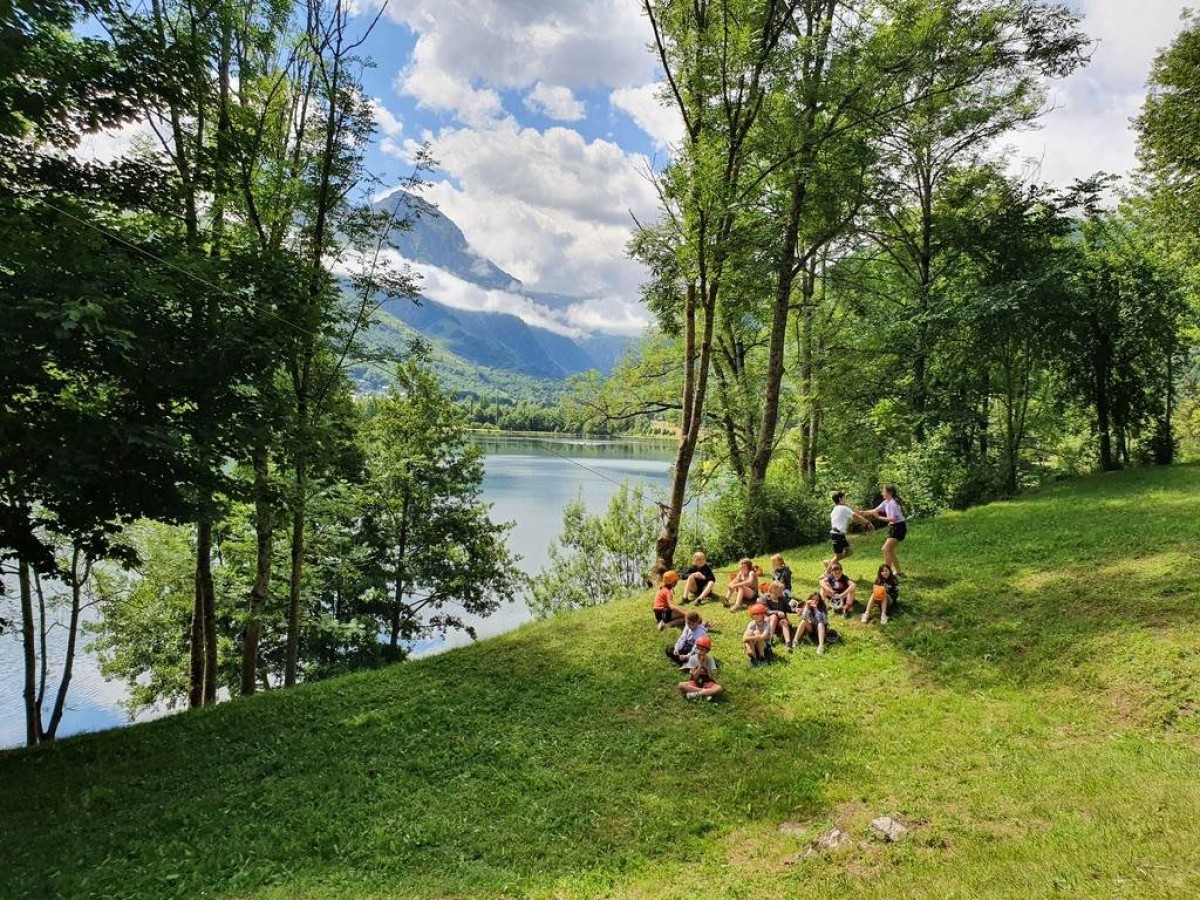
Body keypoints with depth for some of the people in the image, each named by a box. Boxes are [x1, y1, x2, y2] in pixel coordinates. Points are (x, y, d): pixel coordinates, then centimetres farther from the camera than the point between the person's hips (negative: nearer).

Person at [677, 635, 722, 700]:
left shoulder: (710, 659, -9)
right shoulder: (692, 658, -10)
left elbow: (712, 677, -14)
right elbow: (694, 677, -14)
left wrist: (705, 665, -22)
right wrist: (700, 665, -23)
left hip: (707, 682, 0)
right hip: (695, 682, 0)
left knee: (718, 688, -32)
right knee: (681, 685, -30)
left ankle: (696, 694, -26)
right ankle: (706, 692, -26)